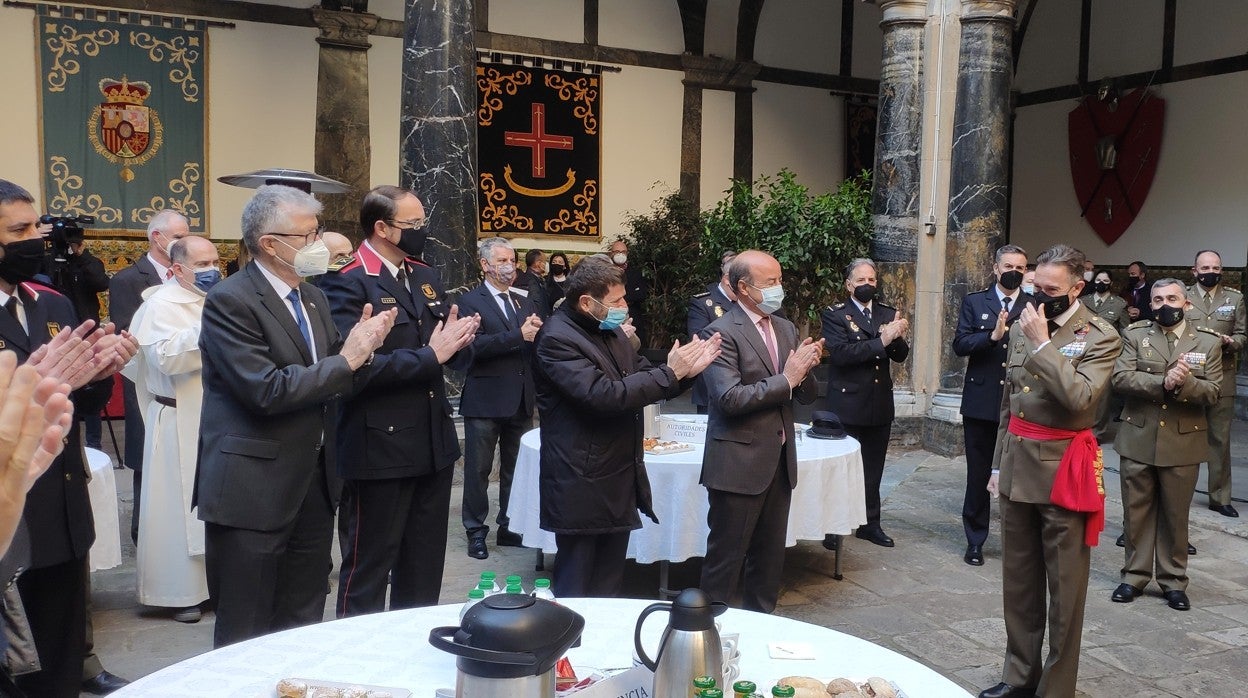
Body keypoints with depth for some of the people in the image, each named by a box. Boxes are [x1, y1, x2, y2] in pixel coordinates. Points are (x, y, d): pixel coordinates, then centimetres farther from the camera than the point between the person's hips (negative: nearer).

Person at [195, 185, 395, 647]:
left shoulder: (312, 297, 11)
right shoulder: (229, 302, -14)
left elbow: (331, 380, 12)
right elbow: (266, 391, -24)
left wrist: (362, 346, -8)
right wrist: (346, 359, -18)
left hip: (313, 483, 8)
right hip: (254, 488, -7)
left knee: (303, 622, 18)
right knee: (246, 633, 6)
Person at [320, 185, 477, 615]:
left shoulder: (425, 277, 12)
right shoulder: (348, 285, -13)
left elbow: (454, 355, 15)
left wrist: (458, 340, -8)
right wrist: (430, 355, -20)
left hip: (434, 444, 8)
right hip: (380, 450, -8)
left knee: (425, 568, 19)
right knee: (368, 569, 7)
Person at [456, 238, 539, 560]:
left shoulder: (525, 302, 13)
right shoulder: (470, 301, -5)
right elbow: (475, 345, -19)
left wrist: (538, 331, -11)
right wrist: (518, 335, -23)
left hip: (521, 400, 6)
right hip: (486, 399, -5)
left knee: (516, 468, 13)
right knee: (478, 470, 4)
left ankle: (509, 527, 26)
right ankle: (476, 530, 16)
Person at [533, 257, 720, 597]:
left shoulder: (610, 329, 10)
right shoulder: (557, 339, -19)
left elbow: (642, 379, 15)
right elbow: (604, 395, -28)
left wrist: (684, 369, -4)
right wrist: (669, 373, -22)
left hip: (620, 479, 9)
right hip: (582, 485, -9)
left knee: (609, 583, 19)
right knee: (575, 588, 4)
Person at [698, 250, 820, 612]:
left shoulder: (786, 328, 11)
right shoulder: (722, 332, -13)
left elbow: (807, 393, 12)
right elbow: (730, 398, -23)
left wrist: (805, 369, -10)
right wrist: (786, 379, -18)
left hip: (779, 460, 8)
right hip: (739, 463, -7)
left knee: (770, 555, 18)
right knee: (726, 556, 3)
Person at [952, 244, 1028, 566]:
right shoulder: (974, 302, 6)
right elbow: (960, 345, -5)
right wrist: (992, 335, -19)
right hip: (981, 401, 1)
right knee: (978, 475, 9)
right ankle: (975, 541, 20)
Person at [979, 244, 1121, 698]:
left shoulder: (1100, 337, -9)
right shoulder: (1022, 327, 9)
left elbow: (1080, 397, -25)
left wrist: (1043, 345, -21)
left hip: (1063, 471, -6)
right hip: (1018, 467, 6)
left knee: (1064, 588, 5)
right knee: (1018, 581, 15)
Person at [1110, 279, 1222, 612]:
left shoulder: (1208, 341, 2)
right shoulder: (1135, 334, 1)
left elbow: (1212, 392, -5)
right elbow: (1121, 377, -11)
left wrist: (1183, 382, -23)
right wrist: (1163, 381, -24)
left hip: (1182, 442, 0)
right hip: (1138, 439, 0)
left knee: (1175, 515, 9)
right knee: (1137, 511, 9)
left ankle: (1173, 581, 22)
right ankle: (1135, 575, 21)